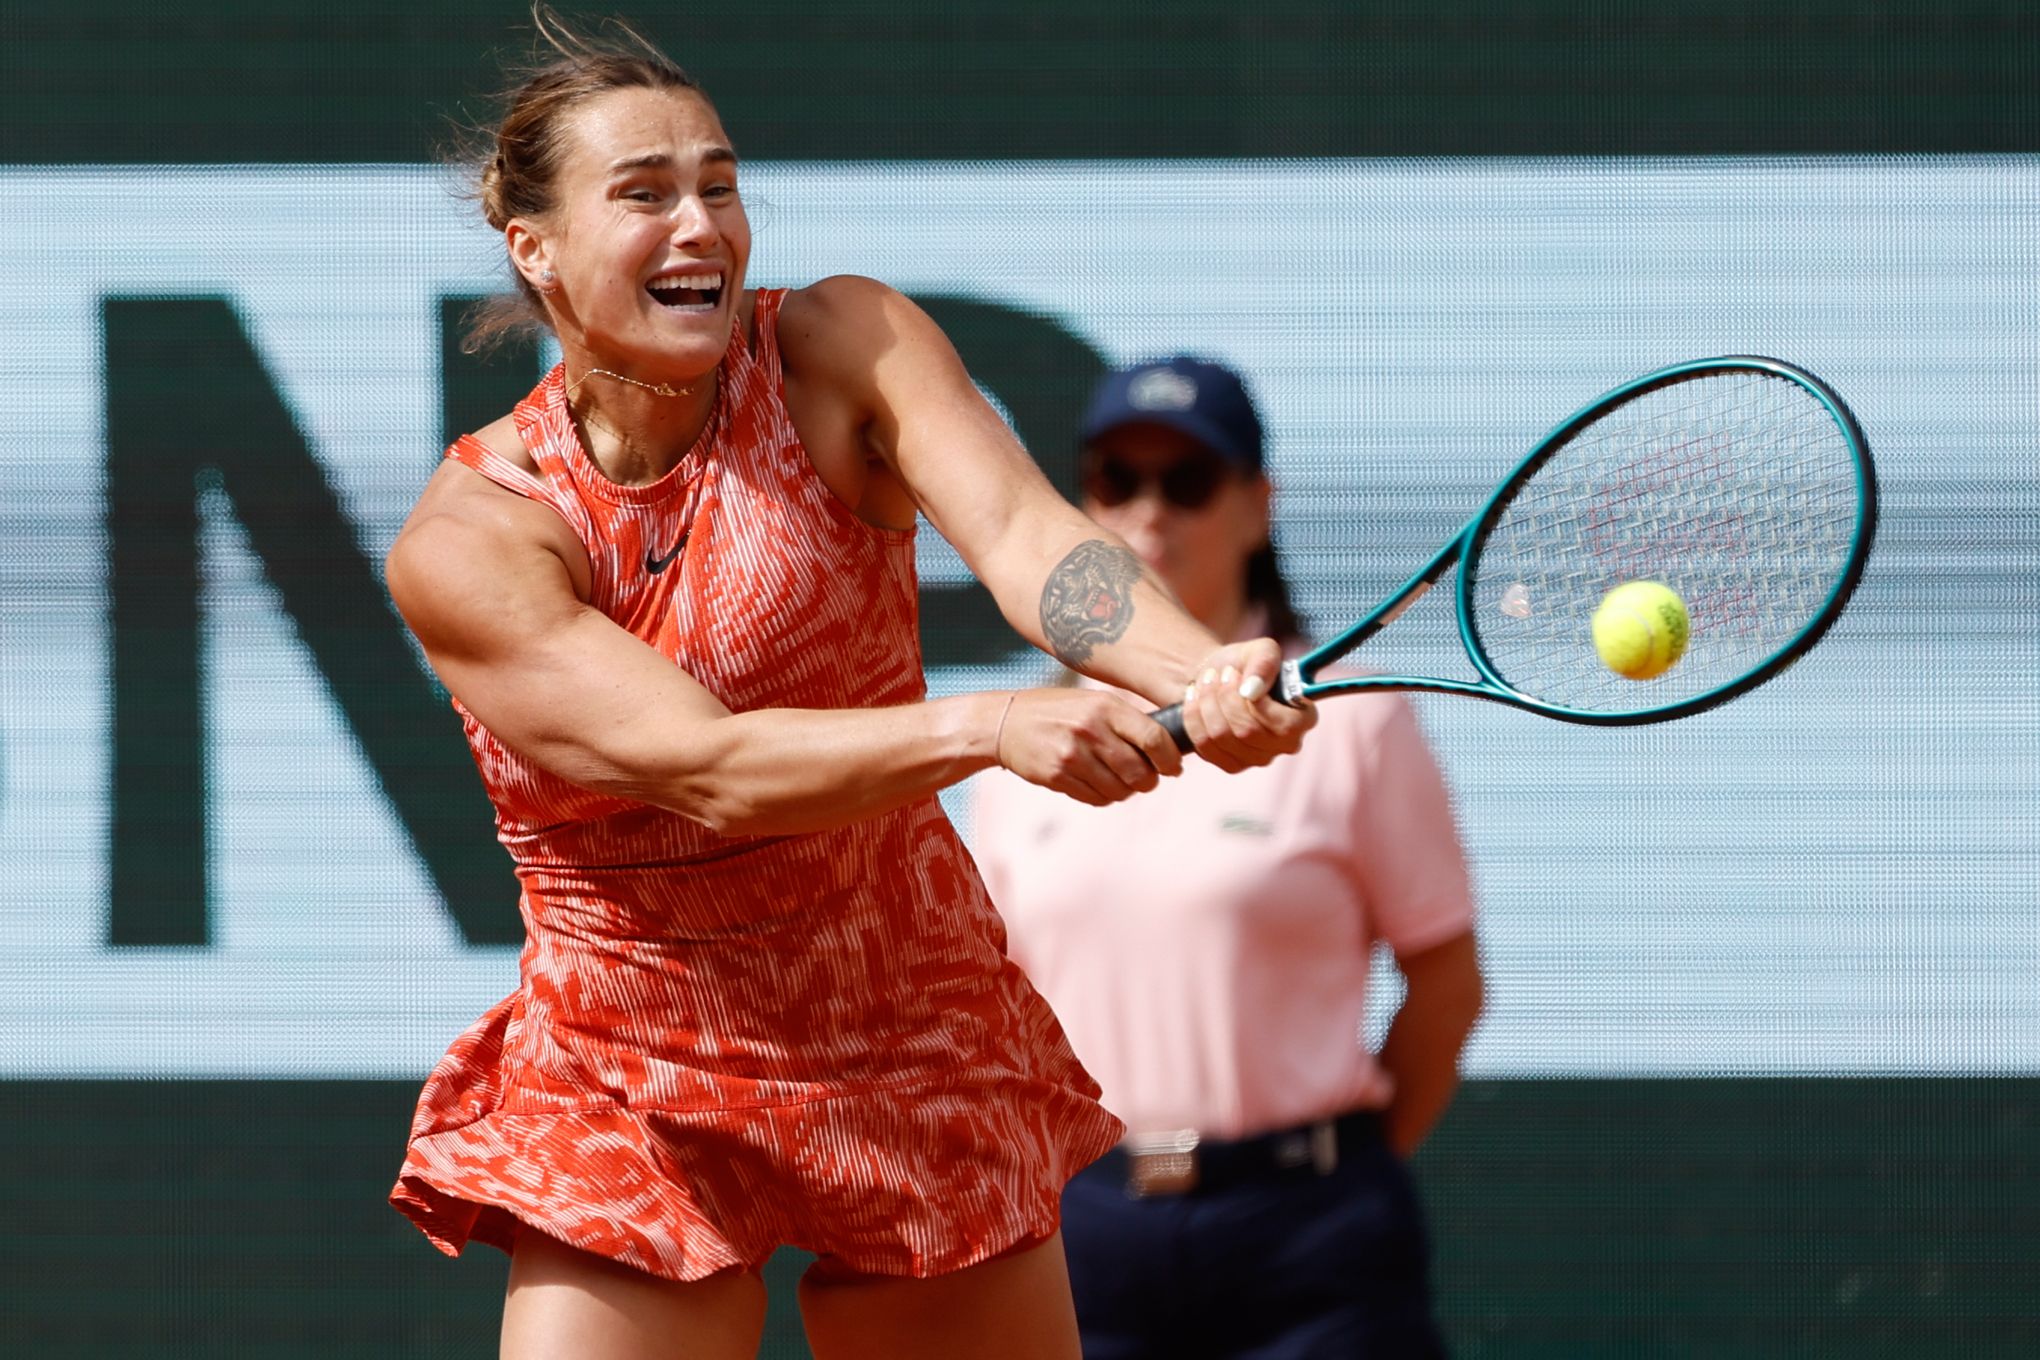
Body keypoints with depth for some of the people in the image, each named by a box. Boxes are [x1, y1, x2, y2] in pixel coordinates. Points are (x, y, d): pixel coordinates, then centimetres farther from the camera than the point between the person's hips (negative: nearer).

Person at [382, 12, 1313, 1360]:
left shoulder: (840, 349, -7)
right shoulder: (464, 539, -15)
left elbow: (1021, 529, -25)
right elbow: (706, 770, -27)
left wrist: (1196, 668, -47)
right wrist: (989, 726, -43)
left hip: (918, 1051, 2)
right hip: (635, 1090, -2)